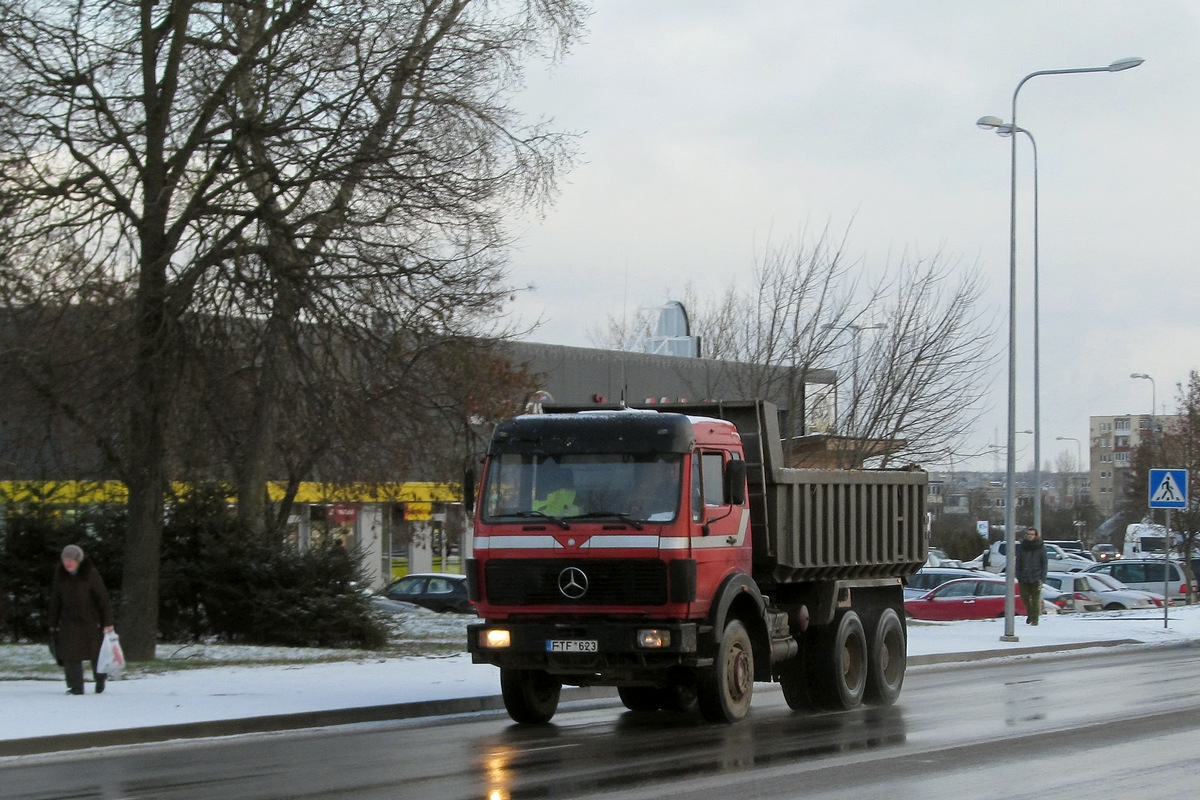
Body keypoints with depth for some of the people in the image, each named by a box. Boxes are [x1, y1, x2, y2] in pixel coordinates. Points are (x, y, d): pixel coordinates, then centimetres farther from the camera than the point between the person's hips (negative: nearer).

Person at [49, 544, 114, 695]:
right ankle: (76, 687, -4)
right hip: (69, 619, 3)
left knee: (95, 651, 7)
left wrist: (108, 622, -13)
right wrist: (53, 624, 9)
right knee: (69, 654, -9)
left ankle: (100, 679, 33)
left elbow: (102, 598, -9)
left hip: (90, 619, -3)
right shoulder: (60, 574, 1)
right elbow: (55, 599, 9)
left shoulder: (91, 573, -11)